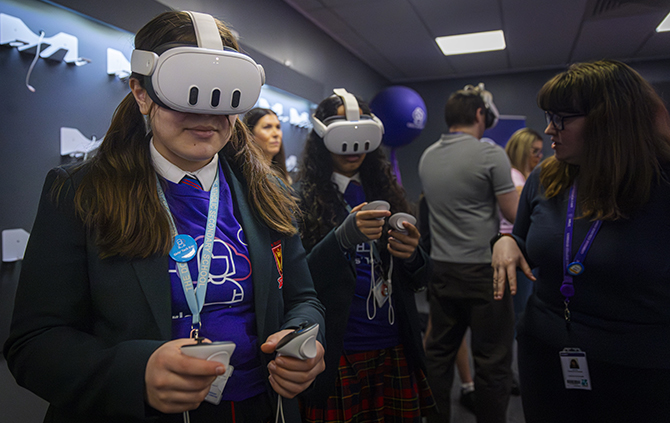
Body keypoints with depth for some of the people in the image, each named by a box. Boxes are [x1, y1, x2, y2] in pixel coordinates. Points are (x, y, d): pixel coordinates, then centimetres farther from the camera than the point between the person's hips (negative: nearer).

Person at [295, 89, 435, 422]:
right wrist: (344, 237, -26)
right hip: (338, 355, -4)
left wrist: (412, 255, -14)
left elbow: (416, 281, 9)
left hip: (395, 348, 4)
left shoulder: (384, 190, 7)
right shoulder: (304, 198, -6)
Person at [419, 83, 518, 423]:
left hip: (441, 268, 6)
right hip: (483, 269, -6)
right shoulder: (490, 155, -11)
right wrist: (520, 191, 11)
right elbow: (514, 214, -9)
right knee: (492, 362, 6)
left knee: (438, 353, 15)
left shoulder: (427, 157, 7)